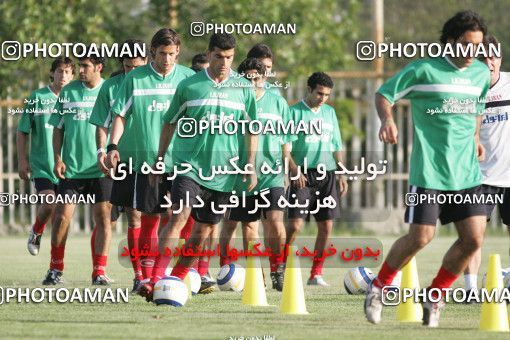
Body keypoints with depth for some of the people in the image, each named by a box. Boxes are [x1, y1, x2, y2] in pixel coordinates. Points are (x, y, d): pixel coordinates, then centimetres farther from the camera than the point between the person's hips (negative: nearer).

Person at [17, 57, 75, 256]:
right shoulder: (37, 98, -1)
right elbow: (22, 131, 4)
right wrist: (22, 160, -1)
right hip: (42, 164, -2)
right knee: (49, 204, -20)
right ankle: (36, 232, 13)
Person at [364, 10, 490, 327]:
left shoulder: (481, 73, 10)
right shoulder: (424, 70, -7)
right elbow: (384, 94, 0)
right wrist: (387, 120, -18)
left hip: (467, 172, 5)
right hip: (429, 171, -5)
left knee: (474, 238, -6)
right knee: (420, 238, -9)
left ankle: (435, 298, 13)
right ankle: (379, 288, 15)